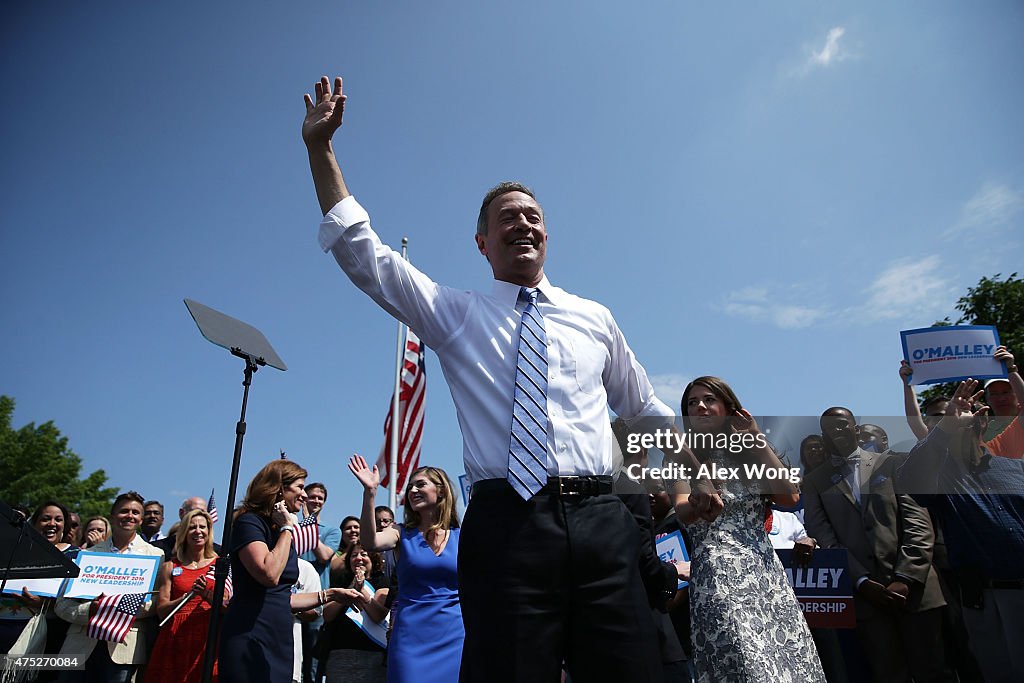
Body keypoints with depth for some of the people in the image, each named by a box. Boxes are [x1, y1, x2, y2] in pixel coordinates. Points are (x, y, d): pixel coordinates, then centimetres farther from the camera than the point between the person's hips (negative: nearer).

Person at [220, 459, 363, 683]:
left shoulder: (280, 532, 18)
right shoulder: (249, 522, -9)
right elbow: (270, 575, -26)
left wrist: (330, 594, 17)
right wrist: (287, 528, -15)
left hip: (279, 641, 9)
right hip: (250, 639, -8)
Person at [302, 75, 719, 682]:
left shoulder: (594, 319, 17)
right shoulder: (454, 315, 11)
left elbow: (647, 412, 26)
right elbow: (363, 254, 4)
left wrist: (697, 474, 28)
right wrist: (320, 147, 1)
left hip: (599, 520, 2)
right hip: (504, 523, -1)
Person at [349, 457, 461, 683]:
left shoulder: (462, 537, 4)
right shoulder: (402, 534, 2)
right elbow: (370, 542, -19)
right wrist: (370, 492, -28)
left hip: (454, 634, 1)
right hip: (410, 635, 0)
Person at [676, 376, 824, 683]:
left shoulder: (751, 454, 16)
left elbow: (790, 497, 1)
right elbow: (684, 513, -11)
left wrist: (759, 441, -1)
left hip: (767, 572, 4)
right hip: (718, 575, -4)